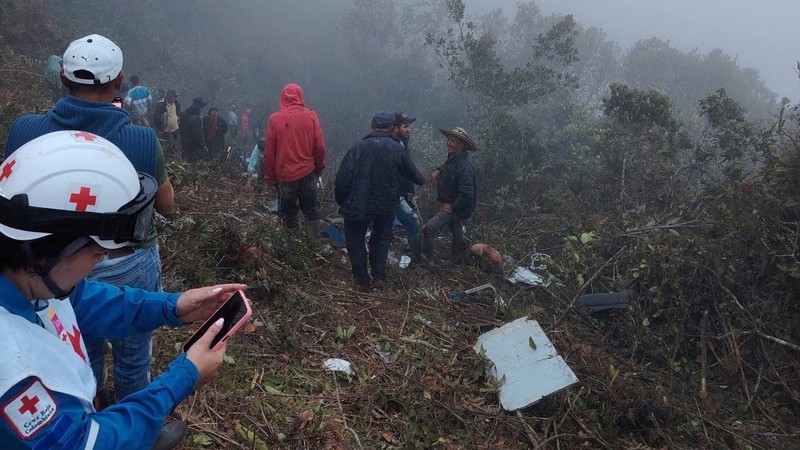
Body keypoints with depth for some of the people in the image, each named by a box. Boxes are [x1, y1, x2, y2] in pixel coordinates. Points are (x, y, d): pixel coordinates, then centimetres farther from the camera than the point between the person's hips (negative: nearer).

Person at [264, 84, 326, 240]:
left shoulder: (274, 119, -8)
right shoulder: (311, 116, -7)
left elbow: (269, 152, -5)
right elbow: (320, 146, -5)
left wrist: (270, 177, 6)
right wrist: (319, 167, 11)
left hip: (284, 176, -1)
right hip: (307, 174, 1)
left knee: (288, 215, 14)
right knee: (311, 211, 16)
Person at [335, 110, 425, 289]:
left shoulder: (358, 147, -13)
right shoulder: (398, 150, -6)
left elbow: (343, 177, -15)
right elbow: (413, 173, 10)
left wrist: (340, 200, 1)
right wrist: (421, 180, 33)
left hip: (359, 206, -2)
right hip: (386, 206, 2)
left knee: (355, 240, 18)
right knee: (381, 239, 25)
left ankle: (361, 278, 26)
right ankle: (379, 277, 24)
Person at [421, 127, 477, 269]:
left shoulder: (464, 166, -31)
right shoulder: (453, 157, -1)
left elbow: (467, 194, -37)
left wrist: (453, 207, -26)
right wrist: (438, 171, 3)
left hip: (456, 208, -10)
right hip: (451, 205, 10)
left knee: (429, 229, -19)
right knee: (456, 232, 29)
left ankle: (427, 260, -4)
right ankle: (459, 257, 51)